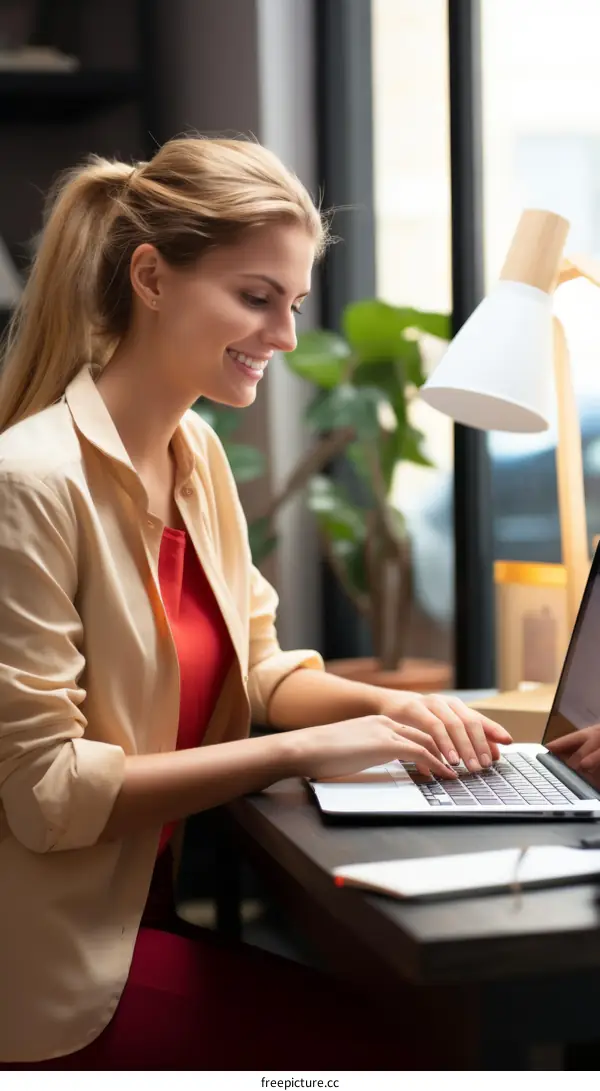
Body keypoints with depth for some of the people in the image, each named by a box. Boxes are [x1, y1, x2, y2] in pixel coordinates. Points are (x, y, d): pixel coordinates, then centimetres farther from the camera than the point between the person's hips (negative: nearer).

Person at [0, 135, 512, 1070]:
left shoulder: (197, 454, 6)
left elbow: (257, 666, 10)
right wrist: (301, 750, -23)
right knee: (374, 1043, -13)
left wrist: (390, 706, -9)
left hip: (160, 900, 8)